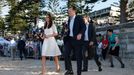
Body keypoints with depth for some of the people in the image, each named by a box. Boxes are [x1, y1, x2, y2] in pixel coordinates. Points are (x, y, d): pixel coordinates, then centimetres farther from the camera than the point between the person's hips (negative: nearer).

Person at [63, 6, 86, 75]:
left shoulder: (79, 18, -4)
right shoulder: (69, 19, 17)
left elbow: (84, 27, -13)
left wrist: (80, 34, -29)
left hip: (77, 39, -6)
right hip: (69, 39, 6)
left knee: (78, 56, 0)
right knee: (66, 54, -8)